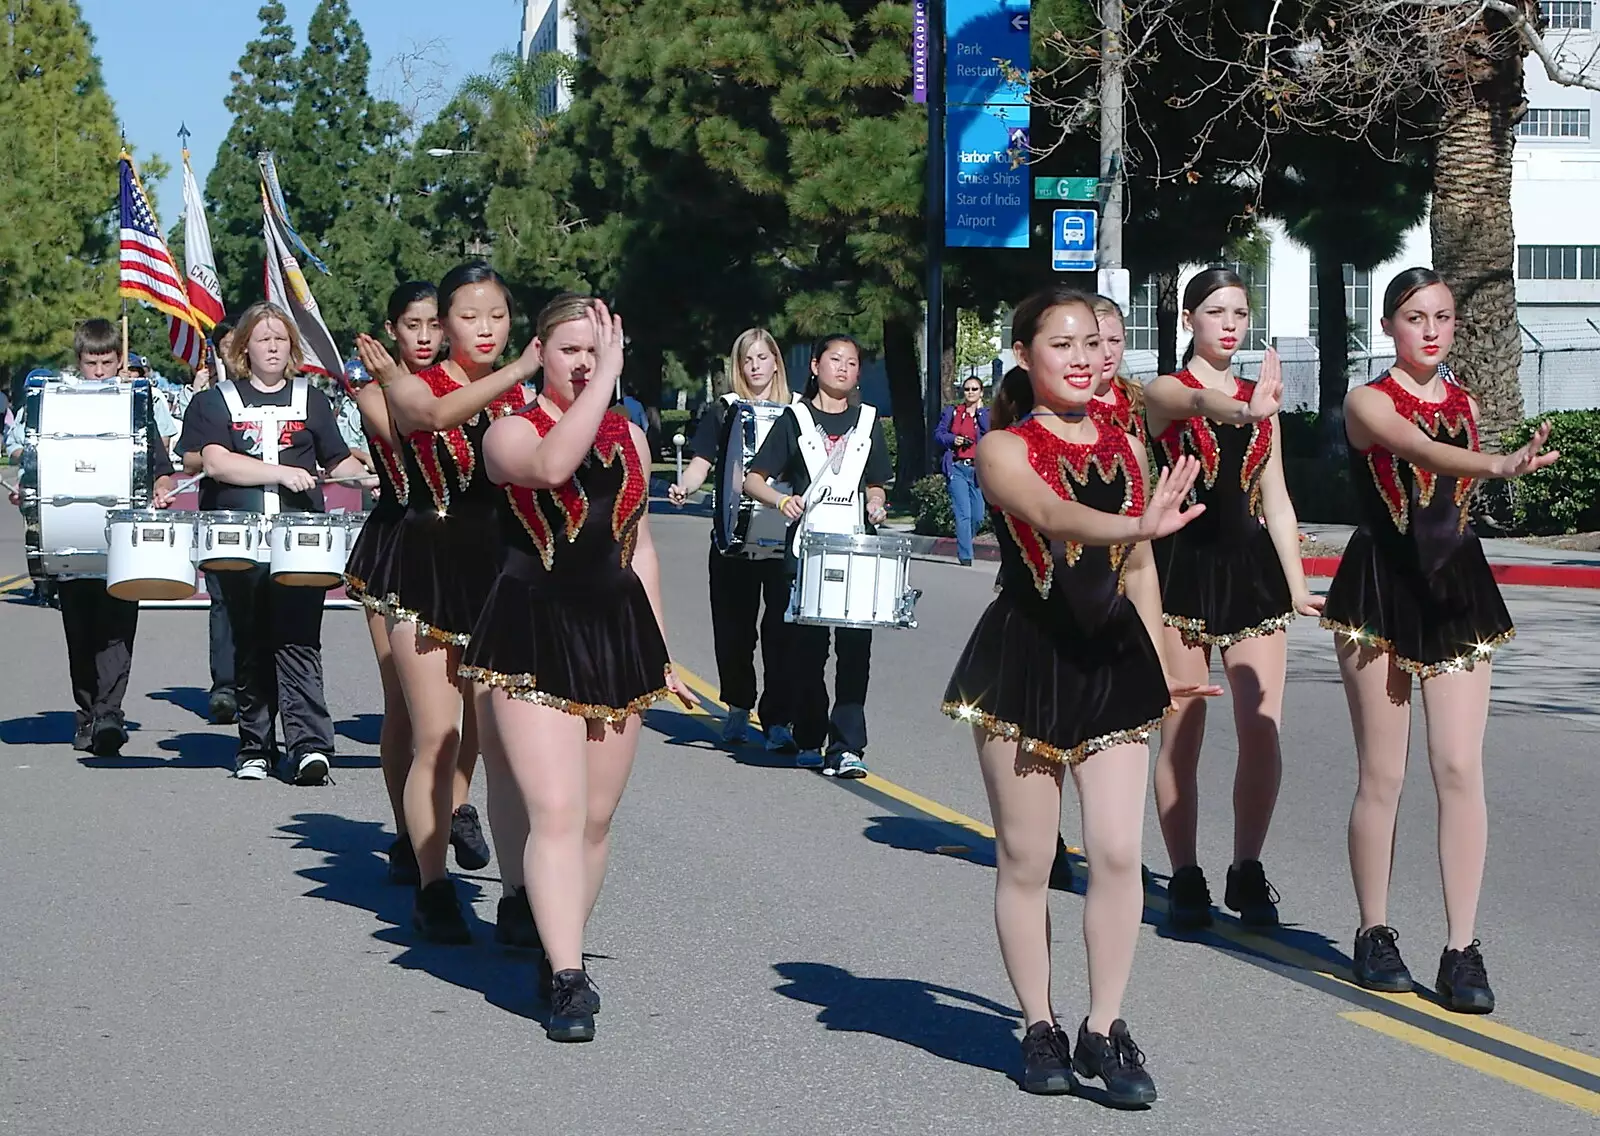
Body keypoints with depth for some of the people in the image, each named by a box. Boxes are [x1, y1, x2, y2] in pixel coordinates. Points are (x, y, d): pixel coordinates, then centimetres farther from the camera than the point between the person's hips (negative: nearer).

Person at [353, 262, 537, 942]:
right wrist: (520, 369, -36)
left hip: (504, 573, 4)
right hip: (429, 573, -4)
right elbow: (438, 412, -28)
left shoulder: (520, 398, 11)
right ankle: (433, 893, 5)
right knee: (437, 742, -6)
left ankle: (518, 893, 12)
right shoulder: (412, 386, -3)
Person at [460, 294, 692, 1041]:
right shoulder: (511, 432, -3)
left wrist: (660, 652, 20)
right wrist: (606, 382, -24)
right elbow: (551, 465, -29)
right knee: (556, 812, -14)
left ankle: (559, 947, 21)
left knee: (597, 816, 7)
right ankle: (567, 979, -14)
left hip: (617, 632, 6)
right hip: (531, 635, -5)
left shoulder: (630, 438, 13)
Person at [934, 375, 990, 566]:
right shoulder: (952, 412, 10)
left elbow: (990, 432, -7)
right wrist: (953, 439, -7)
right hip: (957, 468, -2)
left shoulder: (986, 413, 10)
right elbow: (938, 434, 12)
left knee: (978, 517, 3)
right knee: (963, 514, -11)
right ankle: (966, 559, -11)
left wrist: (979, 409, -4)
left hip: (978, 469, 2)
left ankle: (963, 546, 29)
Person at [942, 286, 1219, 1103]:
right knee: (1026, 860, 4)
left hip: (1112, 659, 4)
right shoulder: (1004, 449, -7)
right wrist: (1138, 524, -46)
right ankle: (1039, 1028, 17)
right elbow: (1051, 515, -29)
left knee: (1117, 852, -3)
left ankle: (1104, 1028, 8)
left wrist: (1160, 665, 15)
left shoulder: (1127, 448, 10)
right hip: (1025, 660, -4)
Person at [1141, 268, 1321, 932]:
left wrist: (1297, 585, 10)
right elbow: (1200, 403, -24)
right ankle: (1186, 881, 10)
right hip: (1184, 566, -4)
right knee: (1182, 734, -1)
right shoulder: (1165, 392, 1)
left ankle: (1247, 872, 9)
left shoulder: (1261, 400, 16)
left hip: (1251, 567, 4)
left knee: (1263, 730, -6)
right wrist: (1243, 410, -46)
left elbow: (1276, 500, 17)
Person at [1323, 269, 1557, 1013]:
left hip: (1456, 590, 4)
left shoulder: (1465, 404, 12)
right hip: (1382, 589, -4)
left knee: (1460, 769, -4)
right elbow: (1420, 450, -27)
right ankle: (1374, 934, 15)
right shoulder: (1368, 403, -6)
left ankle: (1462, 949, -1)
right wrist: (1499, 465, -43)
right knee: (1382, 776, 0)